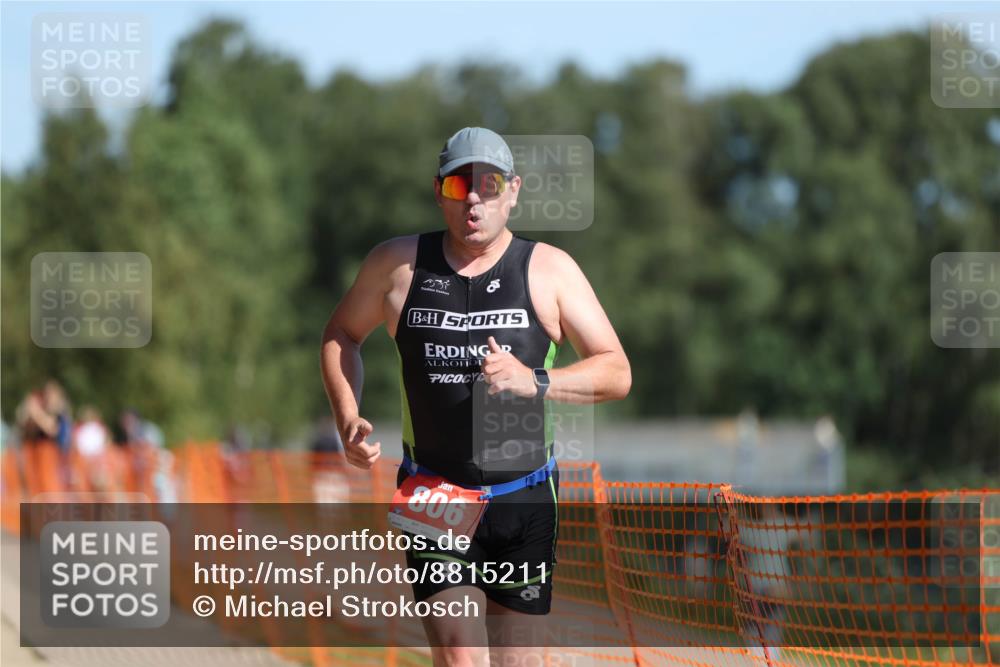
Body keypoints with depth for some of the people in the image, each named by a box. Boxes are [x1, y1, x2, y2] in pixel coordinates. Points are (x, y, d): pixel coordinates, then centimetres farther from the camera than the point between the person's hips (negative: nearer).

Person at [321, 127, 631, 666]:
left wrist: (535, 381, -19)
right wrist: (348, 419, 3)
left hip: (525, 500, 1)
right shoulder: (397, 263, 2)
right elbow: (341, 334, 19)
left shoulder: (549, 269, 1)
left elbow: (617, 372, -1)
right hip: (434, 497, -1)